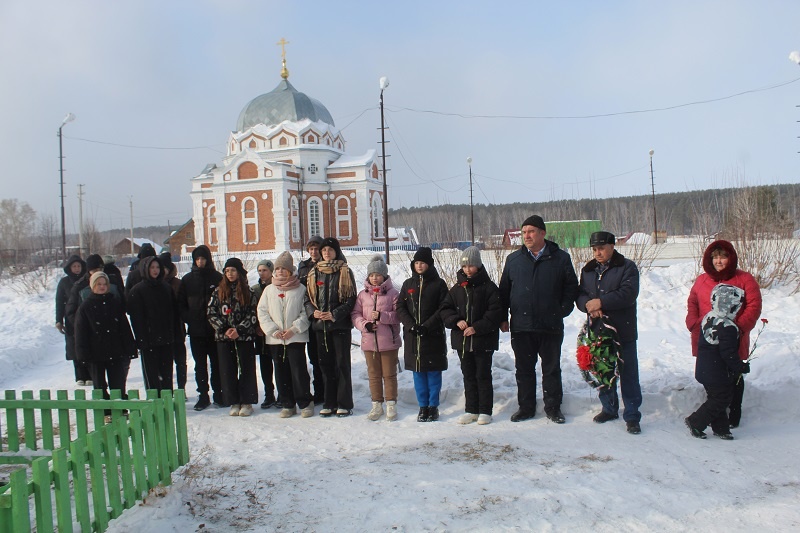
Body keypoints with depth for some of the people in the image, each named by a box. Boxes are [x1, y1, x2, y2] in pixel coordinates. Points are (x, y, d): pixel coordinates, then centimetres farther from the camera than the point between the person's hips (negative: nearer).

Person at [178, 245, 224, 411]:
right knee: (200, 365, 8)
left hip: (214, 329, -2)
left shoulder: (217, 277, 0)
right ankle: (203, 396, 15)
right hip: (196, 330, 2)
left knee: (216, 363, 5)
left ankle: (218, 394, 14)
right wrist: (188, 319, -5)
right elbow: (181, 303, 8)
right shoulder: (187, 279, 6)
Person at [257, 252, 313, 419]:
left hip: (296, 337, -3)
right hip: (275, 339, 4)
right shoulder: (269, 289, 9)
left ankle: (305, 403, 7)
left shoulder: (300, 289, 0)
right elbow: (262, 312, 5)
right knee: (281, 372, 8)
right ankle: (287, 405, 18)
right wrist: (273, 330, -6)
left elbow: (306, 312, -3)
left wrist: (294, 329, -12)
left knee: (299, 370, -7)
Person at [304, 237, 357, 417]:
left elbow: (351, 299, -6)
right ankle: (329, 403, 17)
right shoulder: (314, 272, 12)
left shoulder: (344, 271, -1)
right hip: (320, 325, 4)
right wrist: (313, 312, -6)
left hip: (340, 324, -4)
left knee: (342, 363, -1)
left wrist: (335, 314, -16)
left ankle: (344, 404, 6)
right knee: (326, 364, 9)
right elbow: (308, 297, 13)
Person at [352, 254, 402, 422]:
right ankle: (376, 405, 23)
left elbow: (398, 314, -7)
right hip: (369, 341, 4)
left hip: (389, 341, -3)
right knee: (374, 374, 12)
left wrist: (382, 316, -19)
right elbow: (355, 314, 7)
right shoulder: (363, 294, 7)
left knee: (389, 374, 6)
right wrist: (365, 324, -11)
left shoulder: (393, 293, -4)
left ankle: (391, 405, 17)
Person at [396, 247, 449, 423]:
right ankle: (423, 407, 16)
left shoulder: (438, 284, 0)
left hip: (433, 335, -3)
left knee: (433, 371, 3)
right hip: (412, 335, 3)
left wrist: (426, 326, -15)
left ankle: (433, 406, 14)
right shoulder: (408, 284, 10)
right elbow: (400, 308, 5)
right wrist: (411, 325, -10)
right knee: (418, 372, 7)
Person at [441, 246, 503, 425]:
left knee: (483, 376, 3)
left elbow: (495, 312, -11)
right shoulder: (457, 288, 8)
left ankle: (485, 411, 13)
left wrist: (477, 327, -18)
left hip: (483, 340, -5)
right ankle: (471, 410, 21)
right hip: (462, 340, 5)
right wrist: (456, 321, -10)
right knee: (468, 376, 12)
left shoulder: (488, 287, -6)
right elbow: (446, 309, 9)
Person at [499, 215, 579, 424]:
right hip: (521, 326, 2)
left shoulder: (560, 258, 1)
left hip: (551, 326, -2)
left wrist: (562, 311, -3)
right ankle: (526, 407, 21)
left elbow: (571, 287, 6)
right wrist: (503, 318, 6)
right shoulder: (513, 259, 7)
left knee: (551, 369, 10)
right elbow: (504, 290, 11)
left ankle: (553, 407, 22)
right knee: (524, 369, 10)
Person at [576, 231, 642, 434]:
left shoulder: (627, 267, -3)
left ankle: (632, 416, 7)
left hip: (623, 332, -5)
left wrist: (601, 302, -21)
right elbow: (580, 295, 7)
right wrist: (588, 305, -15)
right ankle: (609, 408, 28)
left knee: (628, 374, -1)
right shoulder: (588, 270, 14)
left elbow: (628, 294, -16)